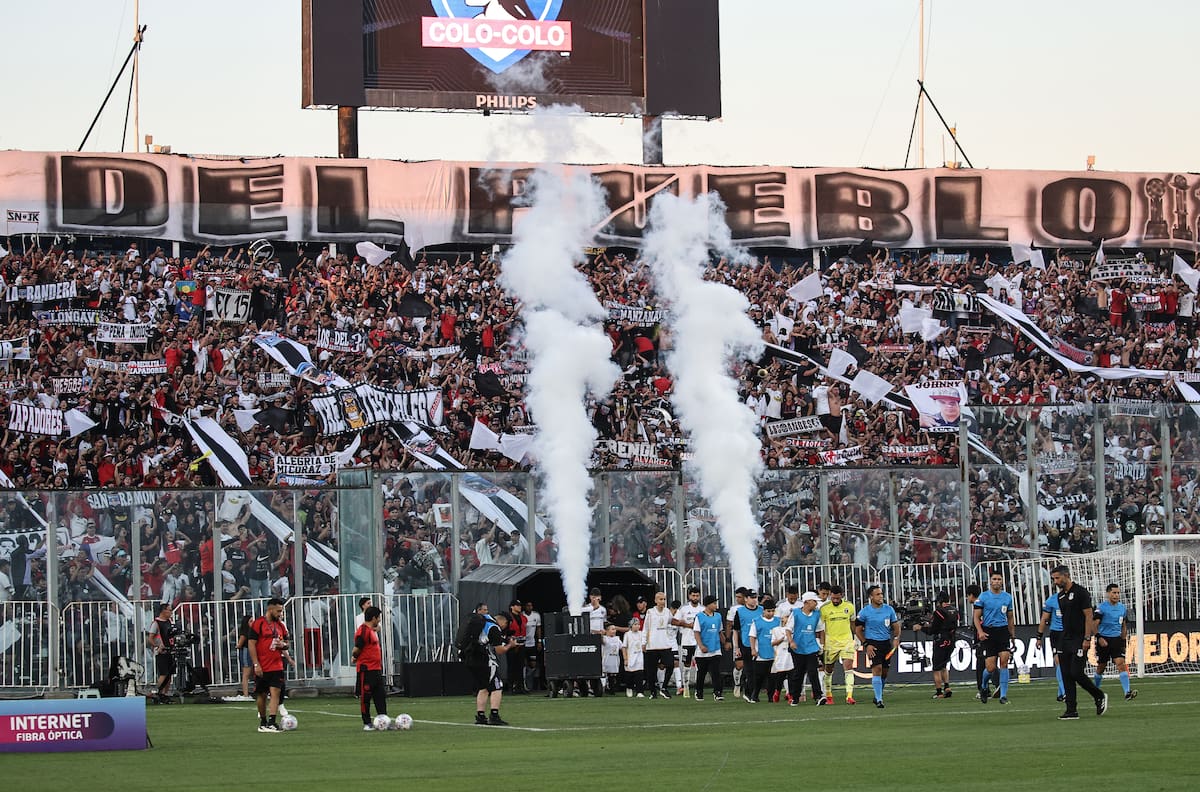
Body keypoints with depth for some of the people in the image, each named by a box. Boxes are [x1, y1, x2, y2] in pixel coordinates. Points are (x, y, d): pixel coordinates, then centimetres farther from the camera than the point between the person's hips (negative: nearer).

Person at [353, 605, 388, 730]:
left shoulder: (373, 630, 16)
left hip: (376, 669, 9)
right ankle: (366, 723, 4)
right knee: (365, 696, -1)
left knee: (381, 695, 8)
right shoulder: (363, 631, -16)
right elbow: (357, 649, -17)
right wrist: (355, 657, 2)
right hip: (366, 669, -9)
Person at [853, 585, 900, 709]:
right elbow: (858, 630, 0)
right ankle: (879, 699, -14)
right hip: (873, 644, -4)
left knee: (884, 671, 7)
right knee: (877, 669, -15)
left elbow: (896, 626, 11)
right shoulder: (864, 612, -6)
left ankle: (878, 696, 25)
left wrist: (896, 638, -6)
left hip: (886, 643, 4)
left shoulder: (889, 609, 4)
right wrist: (866, 644, -7)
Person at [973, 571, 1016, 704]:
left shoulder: (1007, 597, 10)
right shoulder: (983, 597, 0)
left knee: (1004, 661, -12)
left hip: (1003, 631, 2)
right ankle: (984, 686, 27)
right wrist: (980, 631, -14)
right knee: (991, 668, -5)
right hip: (989, 632, -2)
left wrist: (1013, 635, 18)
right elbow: (977, 617, 0)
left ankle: (1003, 695, -7)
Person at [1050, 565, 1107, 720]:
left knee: (1076, 673, -13)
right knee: (1066, 675, 2)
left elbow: (1088, 616, -12)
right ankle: (1071, 711, 4)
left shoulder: (1081, 592, -9)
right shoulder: (1061, 596, 14)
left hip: (1079, 640, -8)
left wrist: (1087, 639, -17)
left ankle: (1099, 696, 10)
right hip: (1065, 640, 8)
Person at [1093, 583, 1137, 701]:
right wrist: (1099, 638, -21)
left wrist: (1123, 638, 18)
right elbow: (1095, 624, -10)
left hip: (1117, 639, 3)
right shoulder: (1101, 607, -7)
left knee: (1121, 663, -13)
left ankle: (1127, 692, -23)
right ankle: (1096, 690, 31)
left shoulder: (1122, 607, 10)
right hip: (1104, 640, -3)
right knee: (1101, 666, 8)